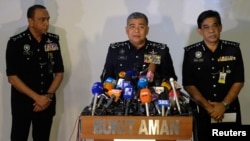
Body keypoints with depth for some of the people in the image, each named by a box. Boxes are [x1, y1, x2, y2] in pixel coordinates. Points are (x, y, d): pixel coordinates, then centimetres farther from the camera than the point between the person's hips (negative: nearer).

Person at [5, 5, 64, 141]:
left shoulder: (53, 41, 2)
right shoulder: (16, 43, -9)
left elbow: (59, 73, 6)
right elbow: (12, 77, -11)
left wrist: (48, 96, -8)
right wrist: (37, 97, -16)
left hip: (46, 103, 3)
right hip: (22, 103, -3)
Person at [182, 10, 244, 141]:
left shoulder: (233, 50, 0)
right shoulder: (191, 52, -1)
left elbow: (239, 81, 0)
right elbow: (188, 84, -3)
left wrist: (223, 105, -11)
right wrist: (207, 106, -11)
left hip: (229, 112, 0)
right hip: (202, 112, 0)